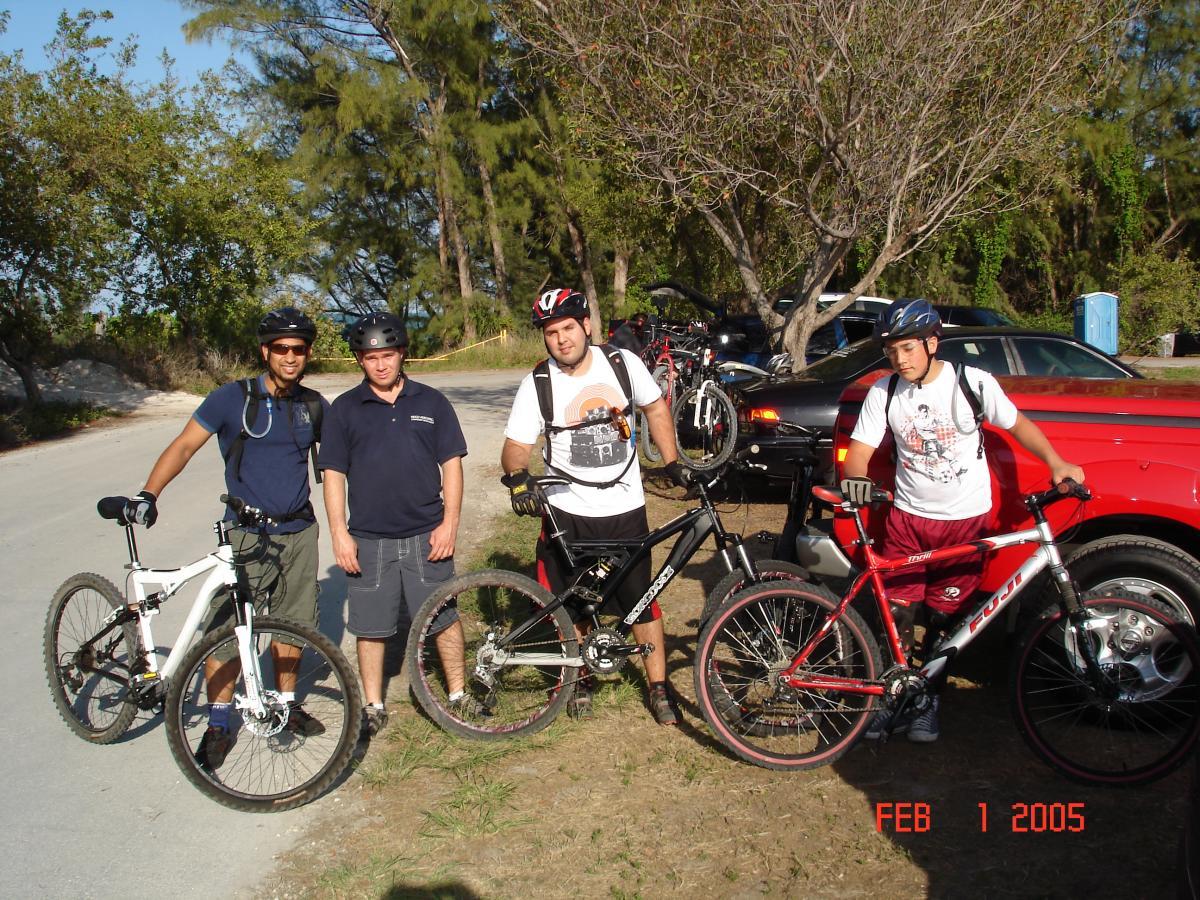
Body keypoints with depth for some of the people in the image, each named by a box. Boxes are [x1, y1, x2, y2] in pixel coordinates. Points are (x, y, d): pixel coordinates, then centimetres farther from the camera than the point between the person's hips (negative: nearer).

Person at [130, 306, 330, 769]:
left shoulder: (313, 404, 4)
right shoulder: (233, 398, -8)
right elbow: (185, 445, -10)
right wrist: (149, 493, -23)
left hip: (299, 533, 4)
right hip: (246, 536, -3)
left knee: (291, 625, 13)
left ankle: (287, 704, 32)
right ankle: (218, 726, 11)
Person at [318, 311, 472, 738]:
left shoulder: (431, 402, 4)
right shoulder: (345, 409, 2)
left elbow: (451, 463, 3)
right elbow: (333, 474, 3)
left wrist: (449, 523, -4)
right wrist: (339, 533, -5)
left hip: (426, 536, 0)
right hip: (368, 540, 0)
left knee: (445, 618, 7)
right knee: (371, 627, 8)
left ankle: (457, 694, 25)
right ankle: (373, 706, 24)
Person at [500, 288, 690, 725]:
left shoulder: (623, 363, -5)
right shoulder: (537, 383, -9)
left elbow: (655, 409, 9)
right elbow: (516, 446, -10)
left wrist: (673, 463, 2)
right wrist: (517, 477, -31)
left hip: (625, 509, 1)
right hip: (568, 512, 0)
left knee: (642, 598, 6)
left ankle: (659, 687, 22)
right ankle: (581, 678, 34)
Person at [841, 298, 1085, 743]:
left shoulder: (972, 383, -9)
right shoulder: (884, 392, -3)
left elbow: (1016, 423, 2)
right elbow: (860, 448, -4)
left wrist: (1055, 462, -12)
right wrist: (855, 479, -26)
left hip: (965, 518, -1)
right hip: (908, 517, 2)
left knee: (942, 618, 5)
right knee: (897, 613, 0)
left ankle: (928, 700, 23)